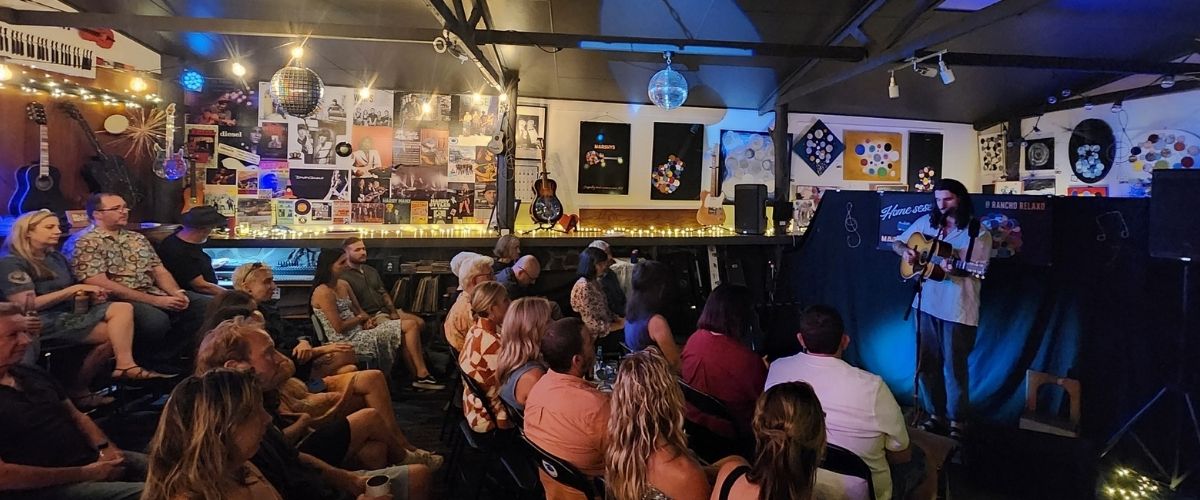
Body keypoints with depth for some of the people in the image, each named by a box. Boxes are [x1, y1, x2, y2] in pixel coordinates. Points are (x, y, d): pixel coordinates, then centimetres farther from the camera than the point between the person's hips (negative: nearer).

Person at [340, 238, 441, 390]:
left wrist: (394, 312, 2)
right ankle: (421, 375, -22)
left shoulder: (370, 270, 17)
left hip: (386, 311, 8)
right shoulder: (343, 277, -10)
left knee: (420, 322, -12)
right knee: (411, 325, -24)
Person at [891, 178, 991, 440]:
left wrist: (954, 269, -30)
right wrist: (905, 251, -6)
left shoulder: (978, 233, -6)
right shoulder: (926, 222, 7)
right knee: (927, 362, 11)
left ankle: (958, 421, 17)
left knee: (954, 365, 2)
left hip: (958, 308, -5)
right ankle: (936, 414, 26)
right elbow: (896, 242, 16)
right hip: (926, 303, 5)